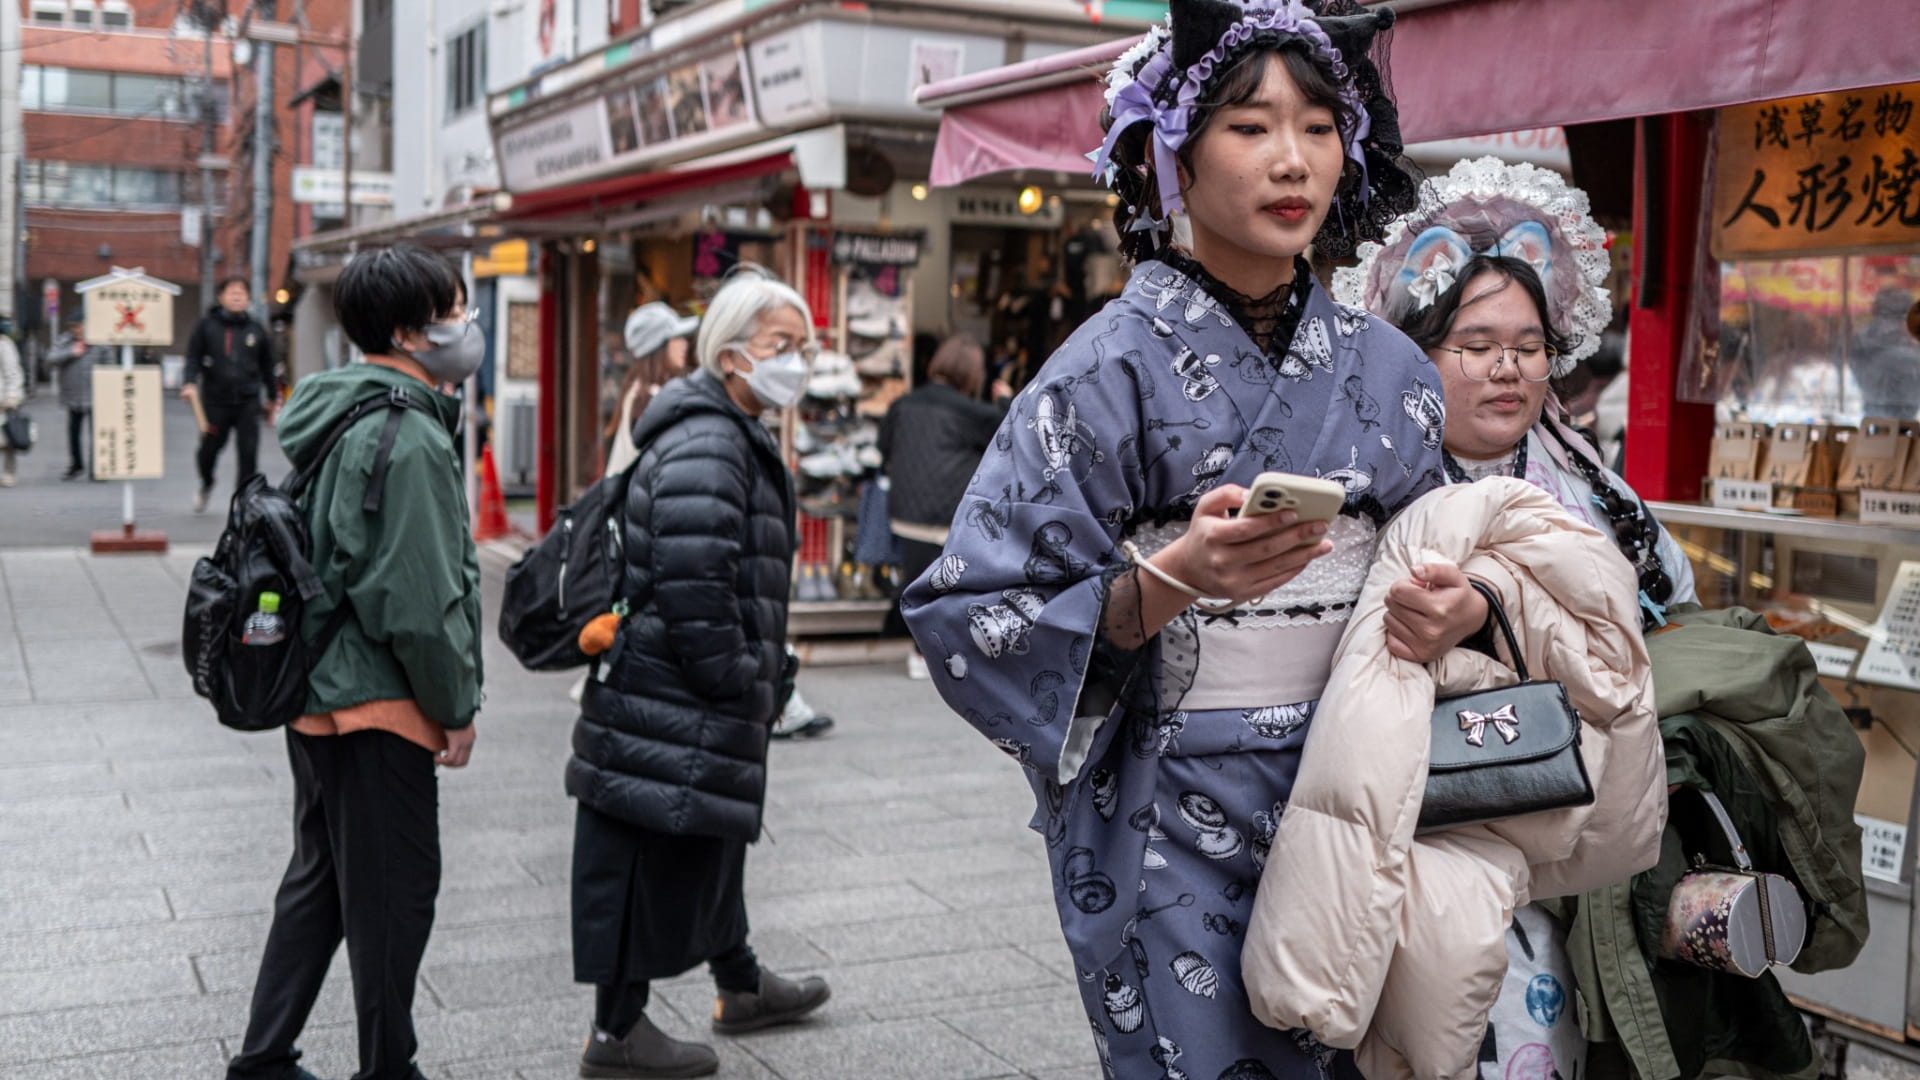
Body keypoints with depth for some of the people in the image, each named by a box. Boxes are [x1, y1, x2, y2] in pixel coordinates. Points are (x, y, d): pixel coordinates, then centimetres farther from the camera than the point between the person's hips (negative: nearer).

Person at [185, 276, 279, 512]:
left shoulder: (256, 330, 8)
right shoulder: (207, 325, 3)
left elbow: (267, 366, 17)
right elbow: (194, 357, 3)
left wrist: (272, 398, 20)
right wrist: (190, 383, -13)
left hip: (248, 402, 1)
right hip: (215, 401, -1)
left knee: (249, 452, -7)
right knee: (209, 448, 8)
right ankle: (206, 485, 39)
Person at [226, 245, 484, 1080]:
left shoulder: (337, 419, 11)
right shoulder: (409, 440, -20)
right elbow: (420, 601, -23)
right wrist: (458, 707, -10)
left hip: (316, 694, 10)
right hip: (379, 705, -10)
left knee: (319, 880, 20)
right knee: (395, 893, 4)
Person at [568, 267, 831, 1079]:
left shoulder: (734, 437, 17)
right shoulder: (704, 448, -20)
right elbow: (694, 587, -28)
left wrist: (766, 676, 23)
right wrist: (737, 682, -19)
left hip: (706, 707, 11)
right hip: (673, 707, -11)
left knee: (708, 841, 23)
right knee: (657, 853, -1)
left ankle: (740, 985, 41)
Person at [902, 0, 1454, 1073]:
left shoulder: (1387, 368, 6)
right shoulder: (1116, 368, -9)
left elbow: (1430, 568, 16)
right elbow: (973, 616, -12)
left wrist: (1463, 602, -7)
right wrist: (1169, 584, -25)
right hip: (1174, 821, -4)